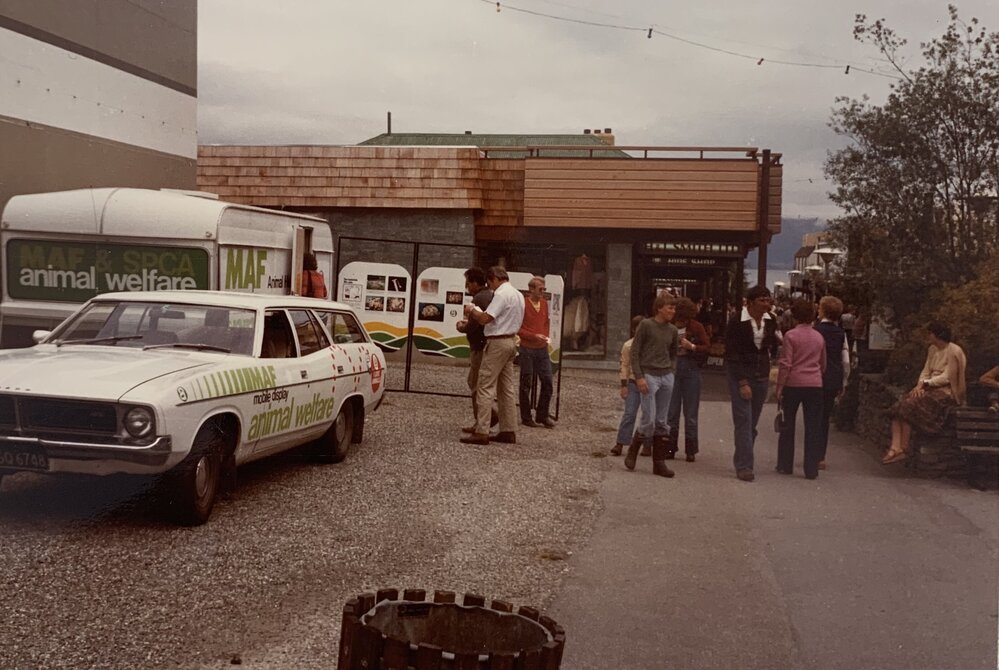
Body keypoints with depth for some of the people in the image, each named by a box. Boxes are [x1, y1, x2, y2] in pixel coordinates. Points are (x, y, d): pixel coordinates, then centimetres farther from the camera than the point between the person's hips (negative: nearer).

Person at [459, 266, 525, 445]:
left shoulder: (501, 294, -15)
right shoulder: (518, 295, 15)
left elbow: (485, 318, -22)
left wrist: (472, 310, -4)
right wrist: (476, 312, 15)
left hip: (497, 342, -10)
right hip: (510, 341, 10)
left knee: (486, 387, -8)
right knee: (507, 388, 12)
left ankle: (481, 432, -11)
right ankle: (508, 431, 14)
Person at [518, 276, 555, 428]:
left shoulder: (544, 303, 9)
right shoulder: (523, 304, -11)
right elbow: (517, 328, -11)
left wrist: (545, 336, 6)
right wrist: (534, 336, -18)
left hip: (542, 349, 6)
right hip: (527, 349, -6)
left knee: (548, 382, 4)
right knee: (526, 384, 3)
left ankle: (542, 415, 17)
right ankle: (526, 417, 14)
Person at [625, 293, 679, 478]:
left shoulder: (673, 330, 10)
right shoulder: (646, 325, -5)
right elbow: (635, 352, -5)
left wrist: (671, 371, 5)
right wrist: (639, 377, -12)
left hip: (667, 377, 5)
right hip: (649, 376, -5)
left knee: (661, 422, 6)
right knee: (649, 421, -8)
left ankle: (659, 463, 11)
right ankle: (632, 452, 16)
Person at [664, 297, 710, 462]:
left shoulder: (697, 327, -3)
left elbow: (707, 347, -2)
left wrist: (692, 346, -17)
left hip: (691, 369, -1)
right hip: (672, 368, 1)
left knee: (690, 413, 3)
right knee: (671, 411, 5)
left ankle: (691, 450, 10)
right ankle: (670, 447, 14)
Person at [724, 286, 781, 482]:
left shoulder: (770, 320, 2)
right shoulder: (737, 321, -13)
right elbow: (732, 355, -12)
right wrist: (742, 383, -16)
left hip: (762, 375, 5)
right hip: (740, 374, -5)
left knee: (753, 421, 9)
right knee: (743, 420, -8)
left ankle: (742, 460, 20)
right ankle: (744, 466, -6)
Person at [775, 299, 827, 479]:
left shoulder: (791, 335, -7)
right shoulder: (819, 337, 7)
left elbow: (785, 363, -10)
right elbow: (823, 364, 15)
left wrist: (779, 387, -6)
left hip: (793, 383, -2)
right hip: (815, 385, 3)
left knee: (788, 425, 10)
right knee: (813, 427, 4)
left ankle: (785, 465, 16)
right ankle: (811, 469, 4)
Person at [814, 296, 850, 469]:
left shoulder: (816, 330, -10)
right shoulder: (841, 333, 5)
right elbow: (846, 361, 6)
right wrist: (844, 383, 15)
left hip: (818, 379, -5)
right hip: (835, 380, 5)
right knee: (825, 417, 13)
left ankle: (816, 457, 0)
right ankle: (820, 457, 16)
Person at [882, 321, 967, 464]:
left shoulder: (954, 351, -9)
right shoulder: (932, 350, 17)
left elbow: (947, 377, -15)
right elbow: (926, 372, 12)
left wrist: (925, 383, -15)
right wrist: (920, 385, -7)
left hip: (946, 392, -8)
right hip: (931, 388, 8)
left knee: (908, 406, -28)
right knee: (897, 407, -17)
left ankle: (904, 448, -20)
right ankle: (895, 447, -29)